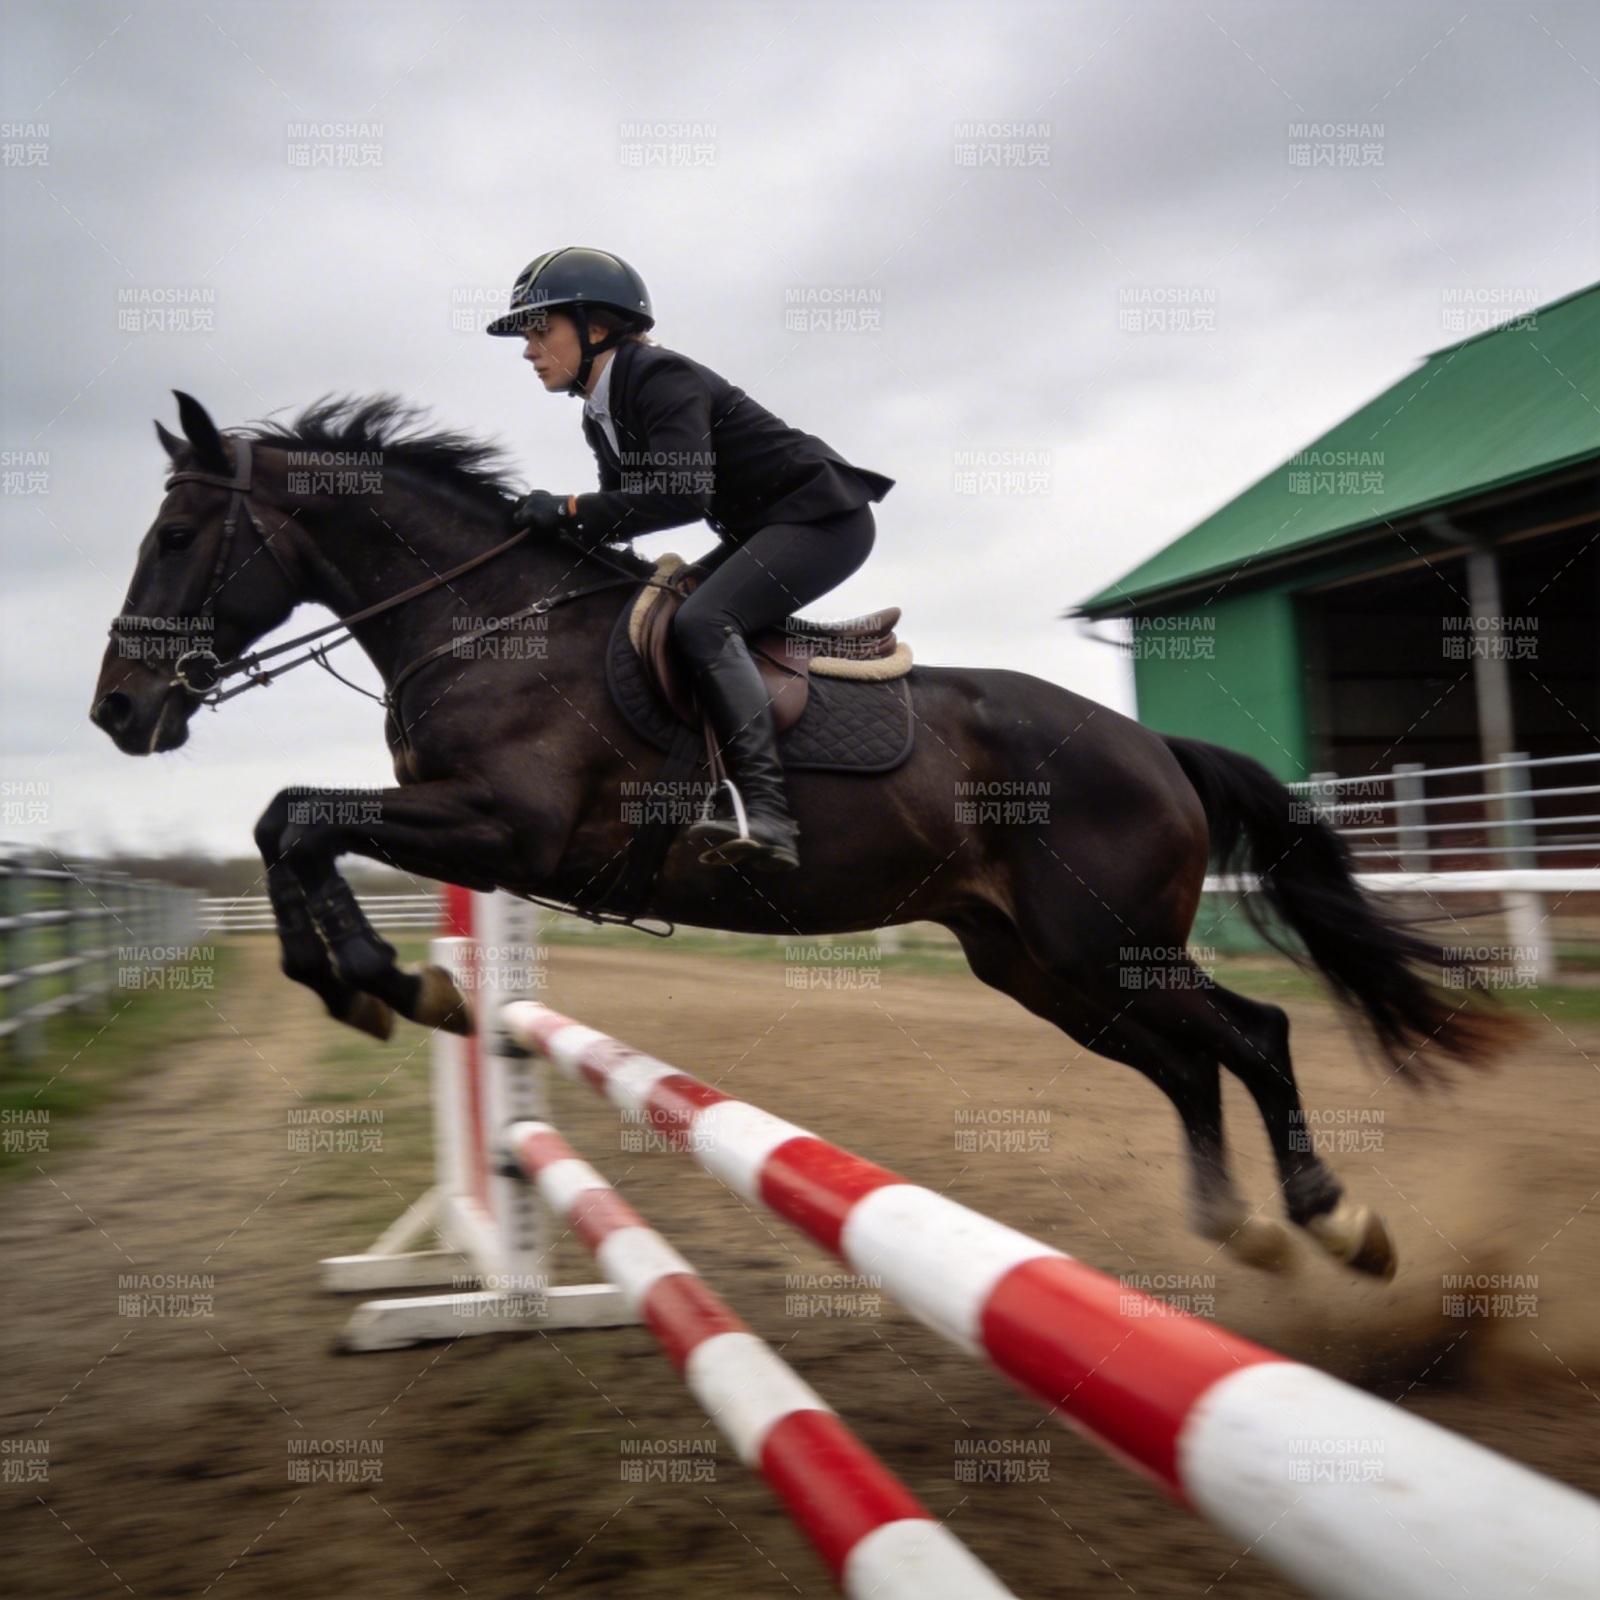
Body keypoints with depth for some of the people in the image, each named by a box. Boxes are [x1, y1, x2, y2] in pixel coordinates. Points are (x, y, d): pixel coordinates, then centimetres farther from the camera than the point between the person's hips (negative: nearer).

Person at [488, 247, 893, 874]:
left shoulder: (663, 377, -19)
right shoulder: (600, 417, 11)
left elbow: (682, 493, -30)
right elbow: (624, 513, 10)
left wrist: (570, 508, -26)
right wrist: (556, 528, -8)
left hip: (825, 517, -10)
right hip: (761, 533, 10)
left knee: (702, 621, -28)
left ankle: (763, 808, -36)